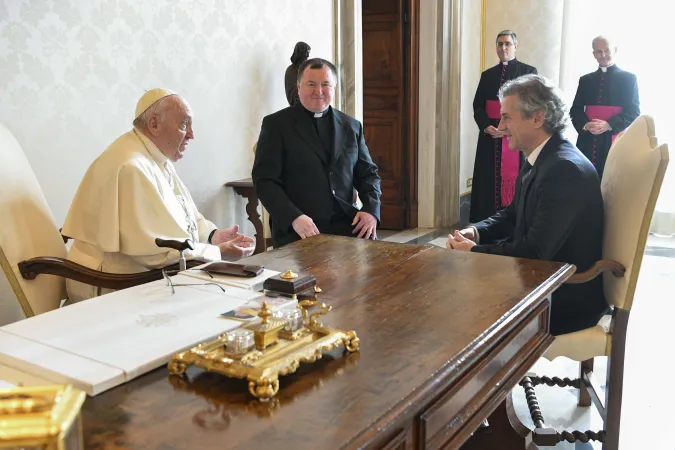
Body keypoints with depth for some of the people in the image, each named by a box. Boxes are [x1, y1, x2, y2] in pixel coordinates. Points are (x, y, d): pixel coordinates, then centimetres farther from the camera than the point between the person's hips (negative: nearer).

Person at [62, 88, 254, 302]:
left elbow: (184, 216, 17)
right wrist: (218, 252, -18)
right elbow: (153, 249, -25)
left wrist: (213, 235, -1)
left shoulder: (157, 157, 8)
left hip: (147, 274, 9)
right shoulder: (130, 167, -22)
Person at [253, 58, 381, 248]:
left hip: (345, 225, 4)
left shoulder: (351, 126, 14)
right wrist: (294, 218, -19)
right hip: (295, 231, -3)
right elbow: (264, 180, -4)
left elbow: (367, 173, 17)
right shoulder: (276, 124, 2)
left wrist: (371, 209, -4)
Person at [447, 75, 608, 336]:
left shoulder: (565, 169, -25)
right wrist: (476, 232, -3)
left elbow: (534, 252, -27)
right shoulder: (540, 159, 6)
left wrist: (474, 251, -15)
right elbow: (513, 215, 16)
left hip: (567, 298, -9)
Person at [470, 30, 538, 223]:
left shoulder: (528, 72, 2)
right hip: (490, 137, 4)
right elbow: (478, 106, 10)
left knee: (513, 181, -4)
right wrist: (486, 126, -9)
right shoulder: (487, 75, 15)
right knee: (489, 182, 1)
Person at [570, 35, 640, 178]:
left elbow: (633, 112, 0)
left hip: (615, 142, -3)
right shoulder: (585, 80, 16)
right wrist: (585, 124, -10)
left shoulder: (629, 78, 6)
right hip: (587, 143, 3)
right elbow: (575, 110, 12)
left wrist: (609, 125, -16)